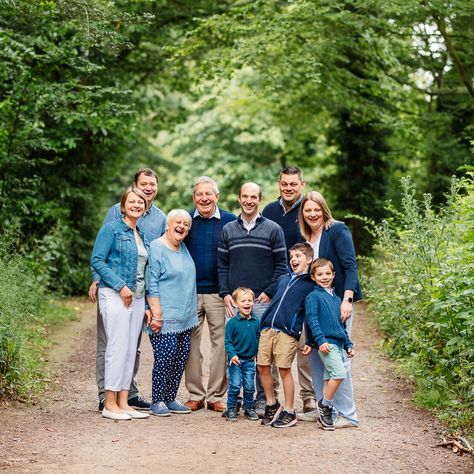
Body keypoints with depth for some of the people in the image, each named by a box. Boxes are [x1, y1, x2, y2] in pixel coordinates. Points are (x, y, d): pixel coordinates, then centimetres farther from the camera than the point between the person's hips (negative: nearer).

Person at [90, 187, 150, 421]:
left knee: (131, 350, 7)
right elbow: (97, 261, -11)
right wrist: (120, 286, -16)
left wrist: (146, 304, 15)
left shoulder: (142, 235, 17)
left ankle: (123, 402, 11)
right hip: (115, 296, -7)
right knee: (117, 347, -9)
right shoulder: (112, 229, -4)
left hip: (137, 297, 7)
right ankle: (110, 404, -4)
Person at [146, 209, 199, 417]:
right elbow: (151, 285, -13)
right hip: (165, 317, -8)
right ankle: (157, 401, 0)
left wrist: (192, 310, 21)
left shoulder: (183, 248, 16)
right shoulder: (156, 248, -9)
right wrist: (156, 314, -18)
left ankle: (170, 399, 16)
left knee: (181, 358, 7)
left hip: (185, 317, 8)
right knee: (165, 356, -11)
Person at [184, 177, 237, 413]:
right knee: (191, 344, 4)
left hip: (219, 293, -1)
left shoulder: (230, 221, 1)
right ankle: (195, 395, 13)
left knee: (221, 343, 1)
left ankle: (216, 396, 9)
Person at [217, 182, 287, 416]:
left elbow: (281, 265, 2)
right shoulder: (228, 230, 11)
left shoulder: (273, 229, 4)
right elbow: (222, 265, 11)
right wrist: (225, 294, 0)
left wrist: (269, 292, -8)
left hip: (263, 300, -2)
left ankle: (262, 398, 6)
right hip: (234, 301, 2)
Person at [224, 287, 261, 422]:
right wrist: (232, 354, -18)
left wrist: (257, 353, 5)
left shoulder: (256, 322, 4)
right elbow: (228, 342, -7)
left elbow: (258, 339, 14)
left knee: (249, 386, 7)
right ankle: (231, 409, 9)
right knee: (235, 385, -4)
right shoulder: (232, 322, -8)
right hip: (236, 360, -3)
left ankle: (248, 408, 22)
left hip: (250, 360, 3)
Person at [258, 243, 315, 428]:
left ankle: (289, 412, 6)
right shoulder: (282, 279, 21)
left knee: (284, 369, -5)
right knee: (262, 367, 4)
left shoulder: (311, 286, 3)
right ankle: (272, 405, 20)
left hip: (288, 331, -6)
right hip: (267, 328, 6)